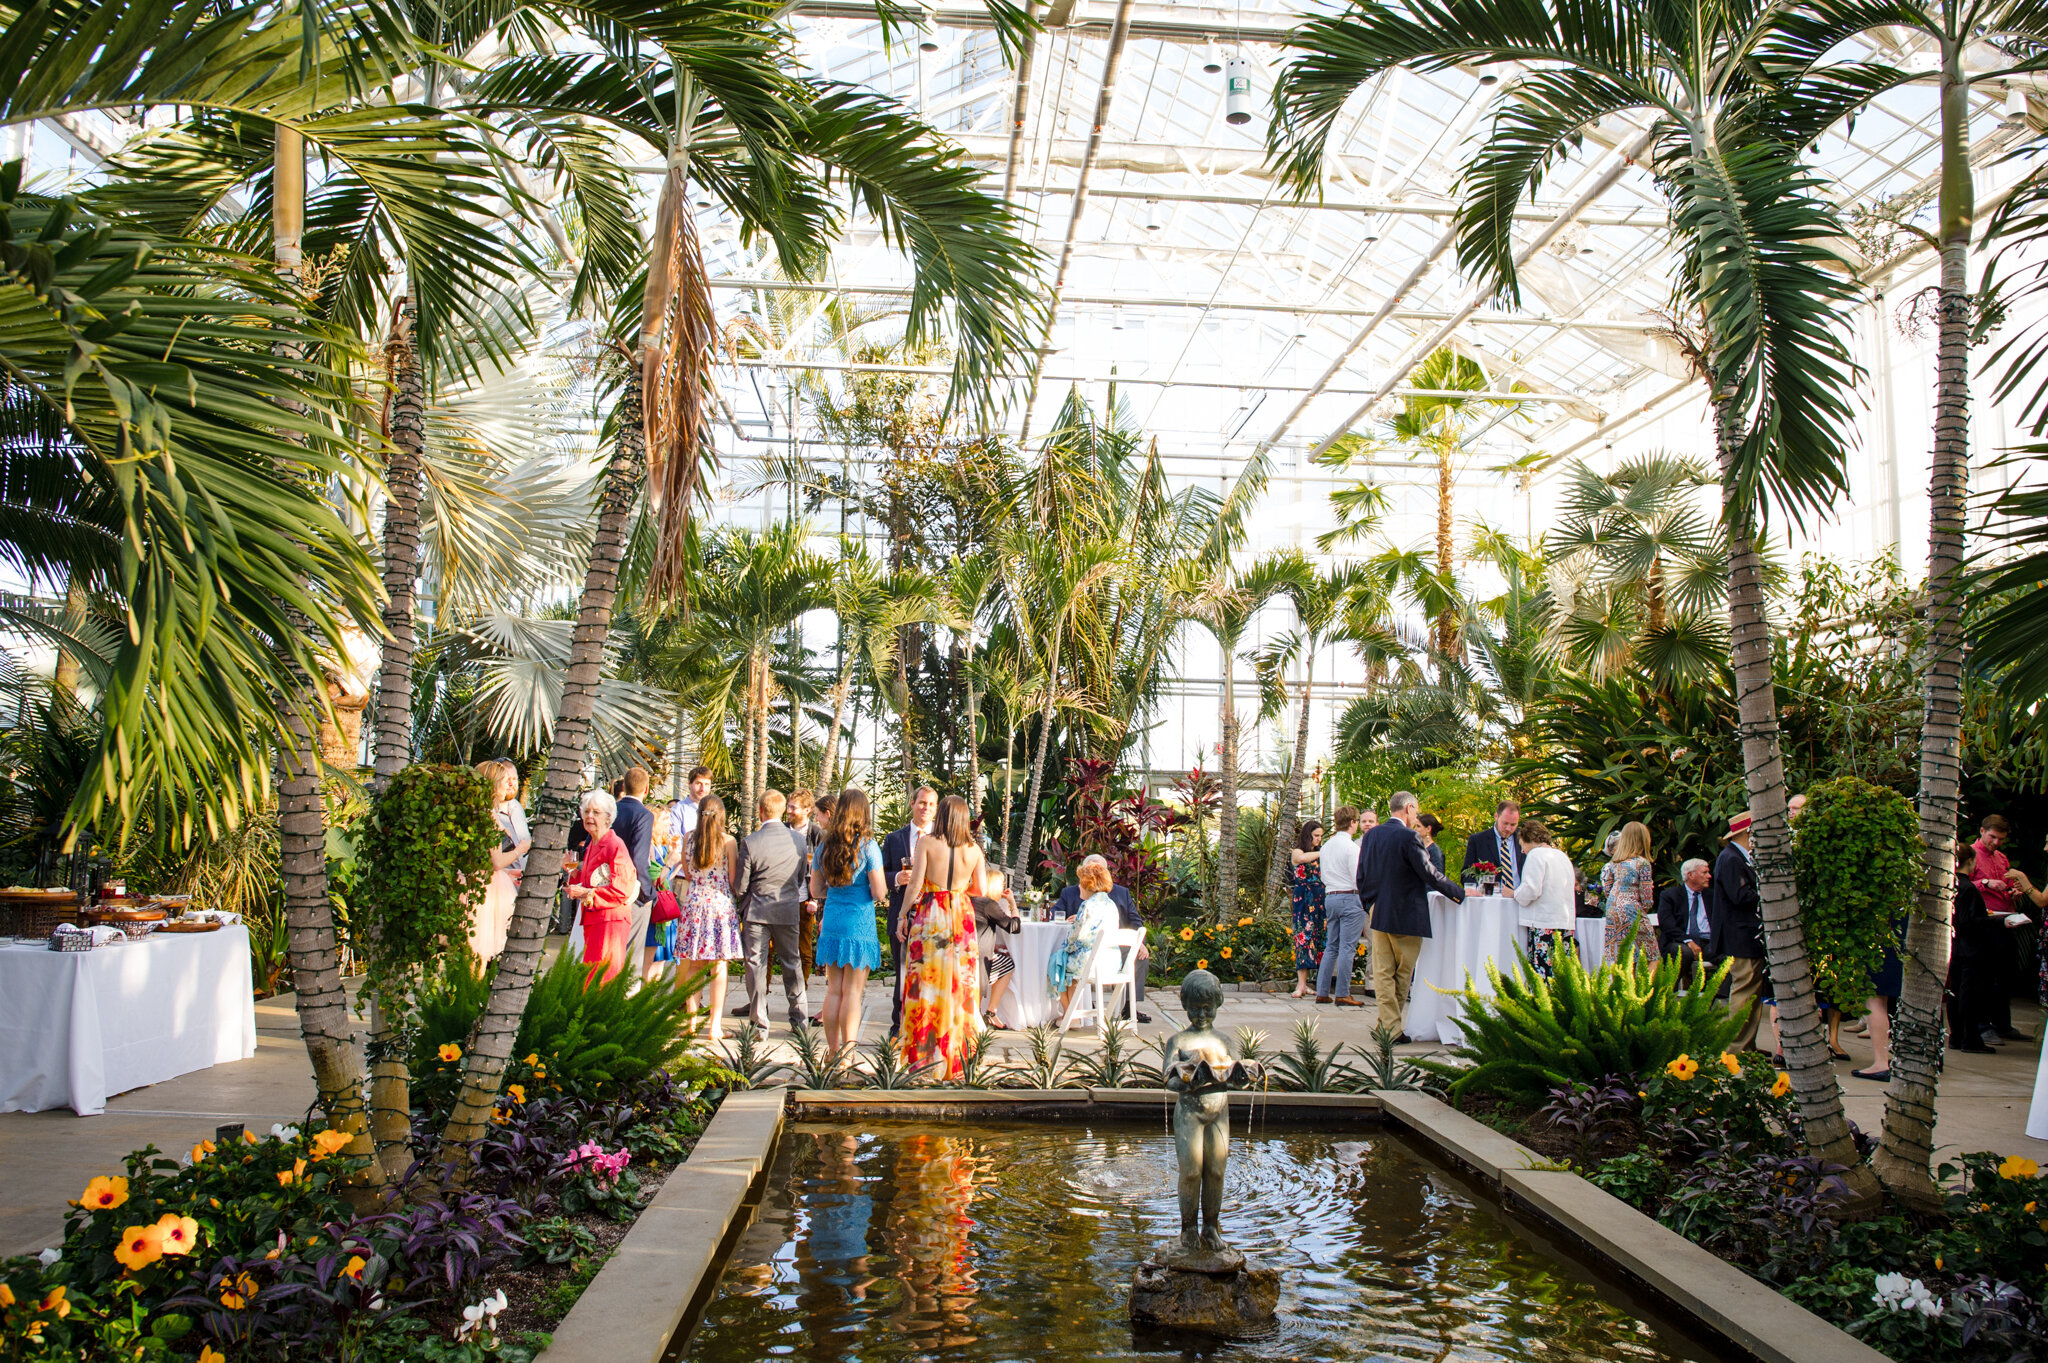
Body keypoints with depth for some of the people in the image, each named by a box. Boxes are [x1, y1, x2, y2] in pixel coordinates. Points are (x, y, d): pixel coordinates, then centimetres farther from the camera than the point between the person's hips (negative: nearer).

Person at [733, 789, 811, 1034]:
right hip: (789, 912, 3)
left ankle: (760, 1023, 6)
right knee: (791, 962, 15)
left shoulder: (750, 842, -14)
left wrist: (743, 905, 13)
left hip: (757, 912, -3)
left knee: (756, 964, 5)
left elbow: (740, 885, -7)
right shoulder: (799, 840, -5)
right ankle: (799, 1017, 22)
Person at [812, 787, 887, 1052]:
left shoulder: (825, 846, 6)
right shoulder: (867, 846, -9)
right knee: (852, 991, 0)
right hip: (859, 923, -4)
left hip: (831, 923, 4)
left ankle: (832, 1051, 16)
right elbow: (879, 893, -11)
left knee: (834, 990, 11)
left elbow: (816, 891, 13)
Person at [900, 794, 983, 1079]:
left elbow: (915, 884, -10)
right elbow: (980, 889, 4)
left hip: (930, 917, -3)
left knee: (927, 984, 2)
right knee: (960, 985, 8)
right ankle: (956, 1053, 11)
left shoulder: (927, 843, -7)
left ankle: (925, 1054, 2)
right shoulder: (973, 849, 1)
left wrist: (904, 915, 1)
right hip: (961, 919, 3)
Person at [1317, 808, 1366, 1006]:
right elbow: (1358, 878, -14)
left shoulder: (1326, 846, 11)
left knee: (1331, 947, 12)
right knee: (1347, 947, -4)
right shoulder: (1351, 847, -12)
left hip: (1330, 897, 7)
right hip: (1350, 898, -7)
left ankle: (1322, 992, 12)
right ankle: (1342, 994, -4)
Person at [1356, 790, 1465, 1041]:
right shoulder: (1408, 837, -14)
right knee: (1404, 974, 6)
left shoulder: (1371, 835, 6)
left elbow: (1361, 876, 11)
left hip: (1378, 914, 6)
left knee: (1383, 973, 7)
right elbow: (1430, 875, -14)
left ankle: (1388, 1025, 7)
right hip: (1405, 916, -6)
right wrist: (1460, 893, -3)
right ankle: (1392, 1028, 11)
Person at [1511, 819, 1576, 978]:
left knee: (1541, 979, -10)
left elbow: (1531, 890, -15)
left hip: (1543, 925, -8)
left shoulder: (1536, 854, -5)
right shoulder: (1562, 856, 19)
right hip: (1567, 924, 8)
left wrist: (1514, 894, 3)